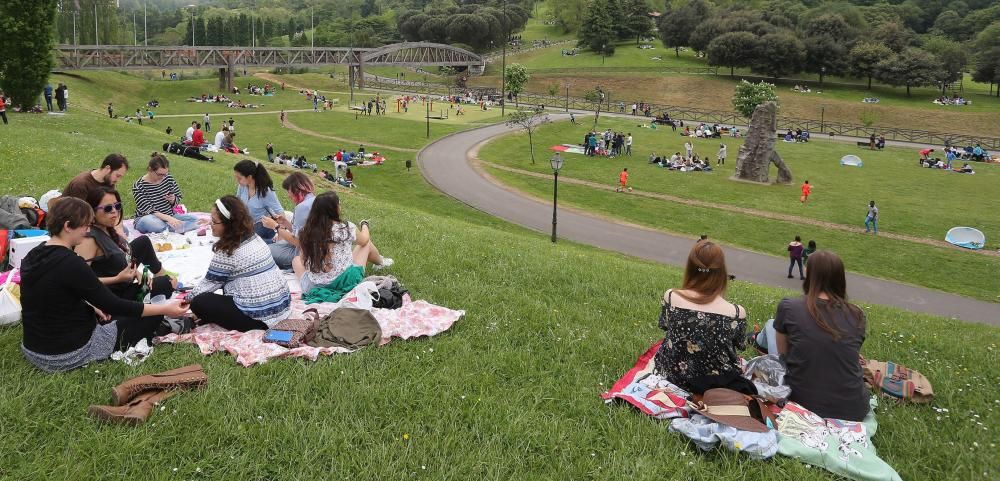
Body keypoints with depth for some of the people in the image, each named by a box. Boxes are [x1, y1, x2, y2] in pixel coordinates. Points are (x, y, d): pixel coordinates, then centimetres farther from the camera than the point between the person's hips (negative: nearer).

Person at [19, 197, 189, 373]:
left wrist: (91, 306, 16)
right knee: (151, 317, 4)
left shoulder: (32, 257, 1)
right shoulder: (70, 263, -25)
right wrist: (164, 309, -17)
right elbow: (112, 305, -21)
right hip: (69, 355, -9)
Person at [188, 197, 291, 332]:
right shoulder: (254, 238, 8)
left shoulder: (226, 252, -15)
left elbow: (210, 283, 2)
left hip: (261, 318, -9)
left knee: (199, 303, 0)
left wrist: (189, 298, 20)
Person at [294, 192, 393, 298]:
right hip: (346, 283, -1)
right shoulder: (347, 228, -15)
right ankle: (380, 262, 53)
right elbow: (364, 240, 7)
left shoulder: (307, 231, -10)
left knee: (296, 260, 32)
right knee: (367, 243, 21)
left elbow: (303, 260, 0)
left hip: (313, 288, 1)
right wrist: (364, 225, 28)